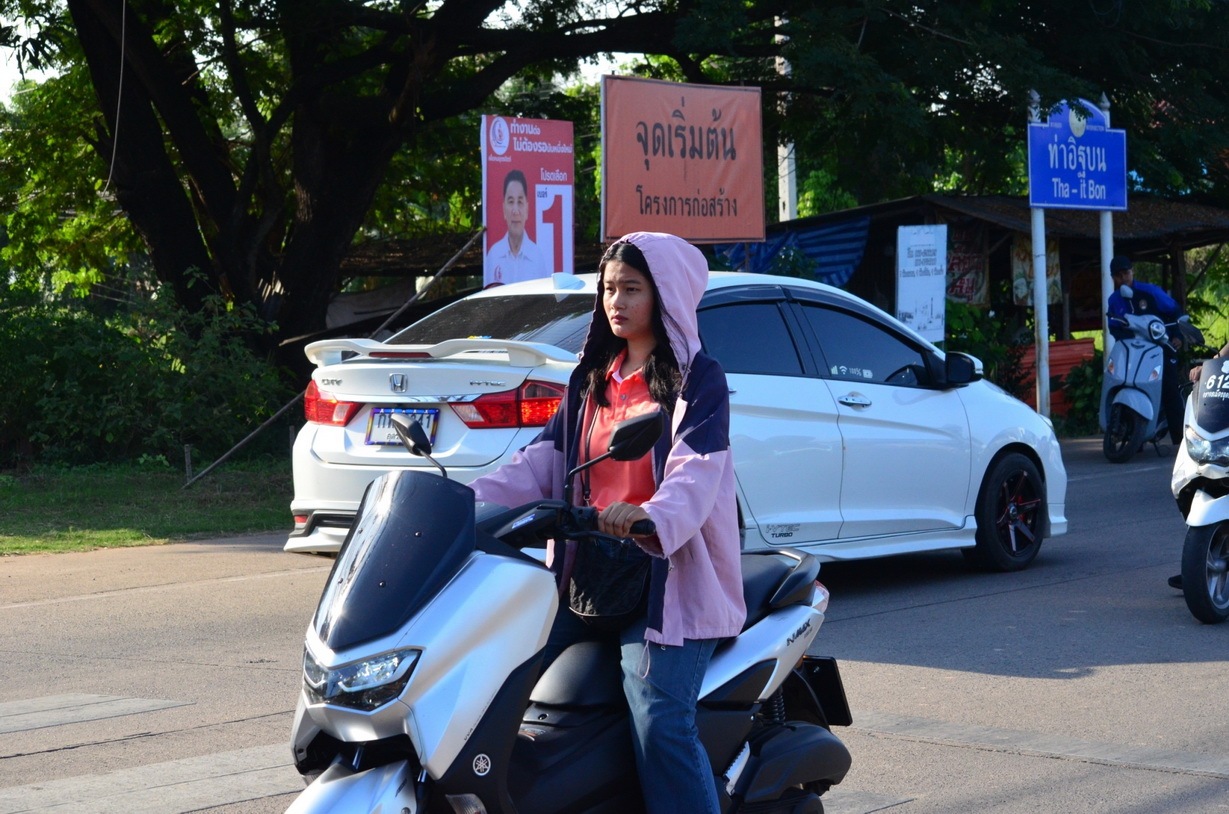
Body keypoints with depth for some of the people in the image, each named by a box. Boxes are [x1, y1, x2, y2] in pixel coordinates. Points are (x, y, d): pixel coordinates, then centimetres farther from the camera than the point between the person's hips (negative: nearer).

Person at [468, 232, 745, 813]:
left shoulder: (697, 378, -1)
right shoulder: (592, 378, 19)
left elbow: (697, 472, -18)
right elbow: (545, 460, 10)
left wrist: (652, 517, -40)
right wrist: (472, 498, -7)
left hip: (667, 574, -7)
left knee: (659, 723, -23)